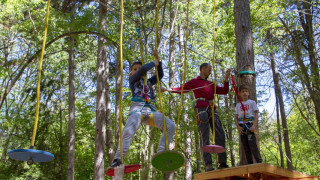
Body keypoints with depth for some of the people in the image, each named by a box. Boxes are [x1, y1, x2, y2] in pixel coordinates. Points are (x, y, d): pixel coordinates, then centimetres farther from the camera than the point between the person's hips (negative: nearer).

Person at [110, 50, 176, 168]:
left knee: (171, 126, -12)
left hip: (151, 110, 5)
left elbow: (160, 75, 31)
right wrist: (154, 63, 15)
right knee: (128, 131, -32)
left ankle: (160, 154, -9)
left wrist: (158, 60, 26)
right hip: (137, 109, -5)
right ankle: (118, 159, -30)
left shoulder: (148, 82, 31)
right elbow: (144, 69, 1)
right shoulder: (132, 79, 16)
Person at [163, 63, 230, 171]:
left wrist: (226, 79, 13)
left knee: (220, 135, -4)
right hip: (201, 110, -6)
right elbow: (182, 89, 9)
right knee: (205, 138, -11)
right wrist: (168, 89, -4)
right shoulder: (194, 82, 13)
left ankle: (222, 163, -1)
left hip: (212, 110, 6)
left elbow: (224, 91, 25)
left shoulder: (211, 84, 28)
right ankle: (208, 165, -14)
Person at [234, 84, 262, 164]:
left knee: (252, 143, -19)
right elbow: (236, 117, 13)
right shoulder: (238, 105, 16)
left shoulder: (252, 102, 8)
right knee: (245, 146, 2)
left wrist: (254, 125, -12)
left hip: (250, 124, -4)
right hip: (242, 126, 4)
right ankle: (250, 163, 6)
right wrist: (238, 127, -3)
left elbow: (256, 114, 1)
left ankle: (259, 161, -16)